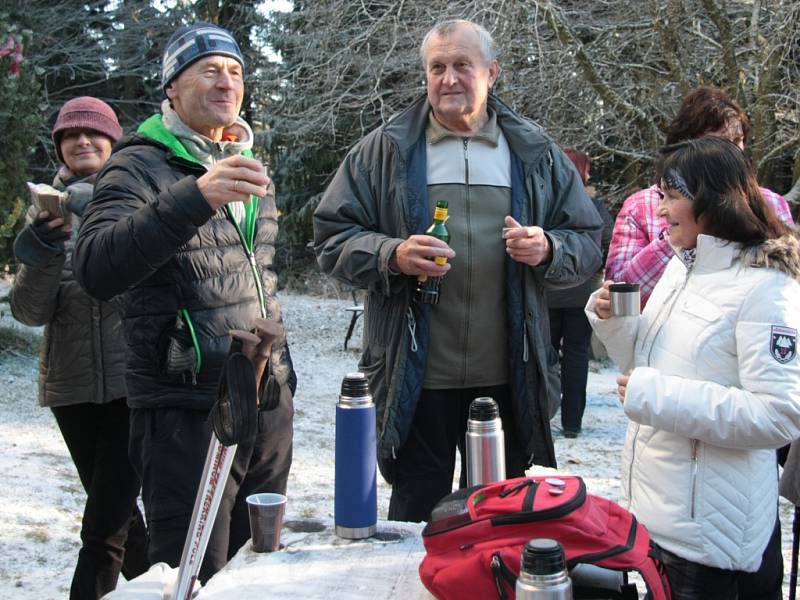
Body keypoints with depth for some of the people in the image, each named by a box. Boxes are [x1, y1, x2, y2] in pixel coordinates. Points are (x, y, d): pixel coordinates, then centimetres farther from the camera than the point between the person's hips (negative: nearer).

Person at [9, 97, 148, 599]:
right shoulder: (46, 211, 8)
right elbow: (30, 312, 1)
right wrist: (44, 253, -17)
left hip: (134, 376, -4)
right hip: (72, 382, 4)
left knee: (103, 525, -7)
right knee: (114, 508, 14)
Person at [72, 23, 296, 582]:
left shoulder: (251, 168, 15)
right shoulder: (141, 166, -8)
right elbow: (96, 268, -26)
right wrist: (193, 199, -37)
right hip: (187, 411, -6)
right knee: (197, 579, -1)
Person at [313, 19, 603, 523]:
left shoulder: (536, 153, 8)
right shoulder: (385, 150, 4)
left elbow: (588, 243, 9)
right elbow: (332, 238, 2)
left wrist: (548, 250, -13)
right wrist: (392, 255, -17)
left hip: (509, 376, 2)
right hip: (416, 376, -1)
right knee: (416, 512, 10)